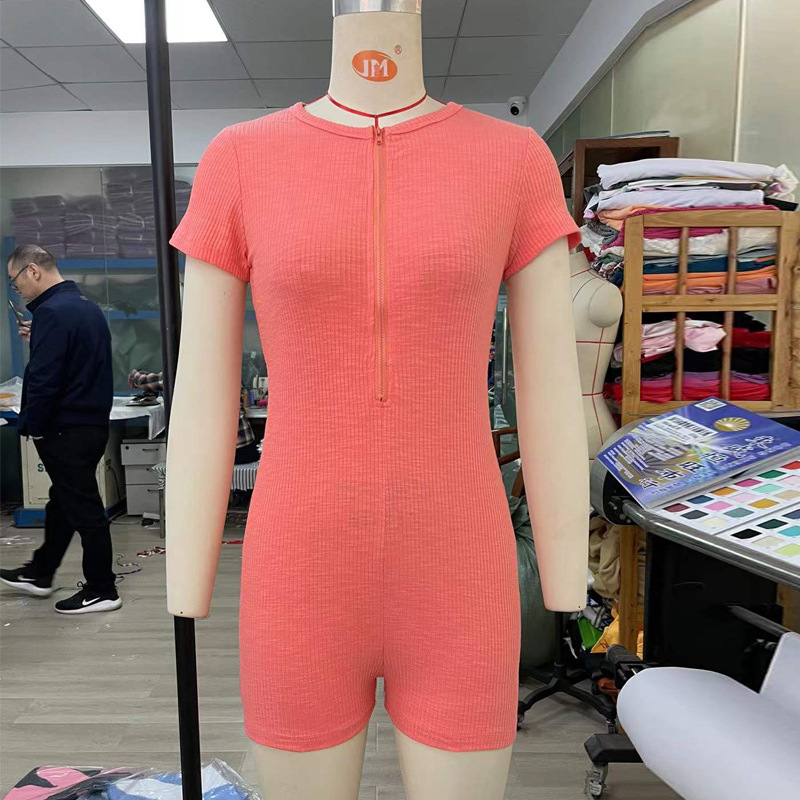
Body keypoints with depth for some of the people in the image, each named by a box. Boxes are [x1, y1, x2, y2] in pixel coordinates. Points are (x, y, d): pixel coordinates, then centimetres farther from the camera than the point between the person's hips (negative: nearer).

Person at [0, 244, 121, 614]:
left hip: (66, 431, -10)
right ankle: (39, 573, 38)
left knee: (84, 510, 1)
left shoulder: (51, 313, -19)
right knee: (62, 501, 21)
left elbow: (44, 378, -24)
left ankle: (101, 591, 13)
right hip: (93, 424, 10)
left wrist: (32, 424, -12)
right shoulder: (87, 306, 11)